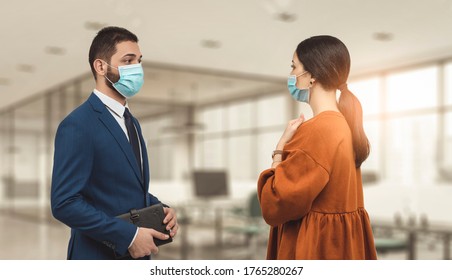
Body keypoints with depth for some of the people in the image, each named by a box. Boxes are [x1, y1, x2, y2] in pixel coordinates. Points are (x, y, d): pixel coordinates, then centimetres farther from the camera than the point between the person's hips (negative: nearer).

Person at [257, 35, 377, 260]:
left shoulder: (317, 130, -22)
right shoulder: (342, 124, 7)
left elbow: (275, 203, -20)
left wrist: (280, 149, -11)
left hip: (316, 246, -9)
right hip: (337, 241, 9)